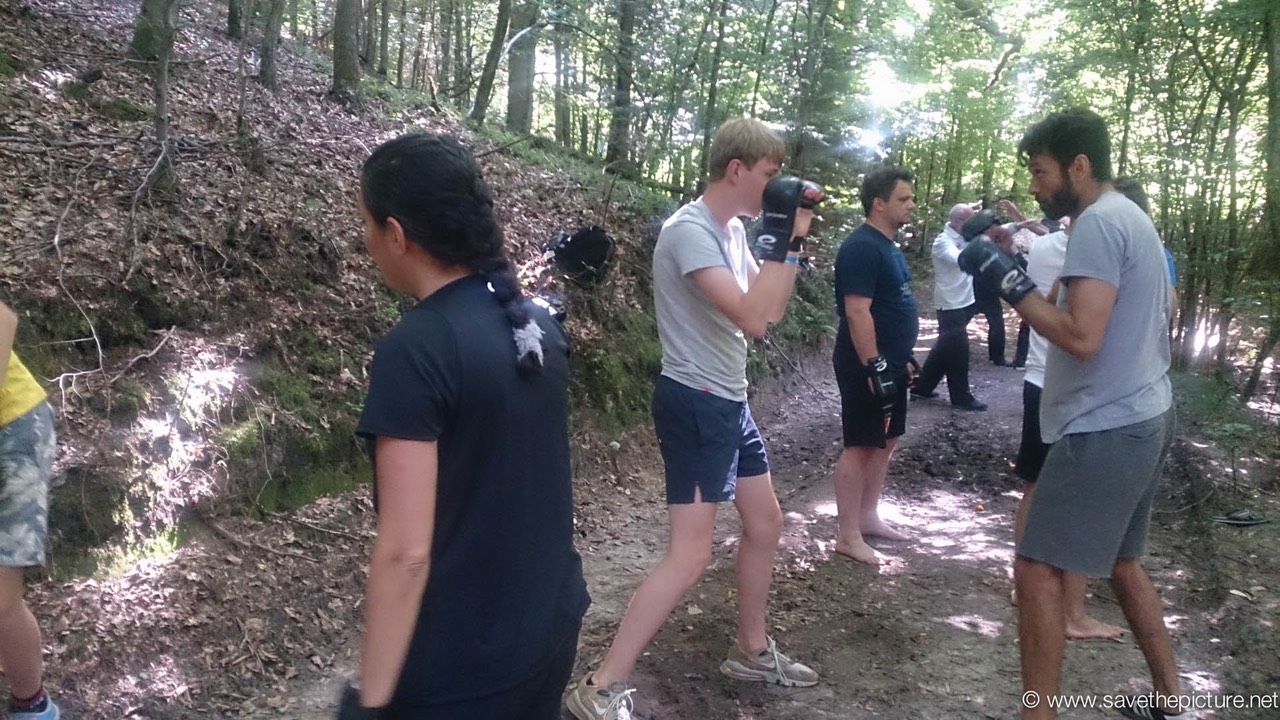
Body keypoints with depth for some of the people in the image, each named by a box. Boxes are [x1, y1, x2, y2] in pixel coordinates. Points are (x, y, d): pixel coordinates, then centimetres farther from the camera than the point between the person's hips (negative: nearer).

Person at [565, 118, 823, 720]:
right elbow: (753, 319, -29)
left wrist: (793, 238, 3)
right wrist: (778, 234, -23)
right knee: (691, 555, -10)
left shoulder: (733, 230, 8)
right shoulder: (690, 231, -21)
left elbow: (771, 310, 13)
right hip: (695, 405, -10)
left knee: (765, 523, 19)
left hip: (731, 402, 10)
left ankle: (752, 651, 38)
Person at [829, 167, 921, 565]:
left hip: (891, 364, 10)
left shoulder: (888, 246, 13)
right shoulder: (862, 248, -18)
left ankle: (869, 517, 29)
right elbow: (857, 312, -24)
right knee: (860, 446, -4)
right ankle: (848, 536, 4)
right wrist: (874, 366, -25)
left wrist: (903, 358, 22)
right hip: (868, 367, -10)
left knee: (885, 442, 16)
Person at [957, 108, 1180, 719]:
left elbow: (1081, 337, -26)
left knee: (1037, 570, -5)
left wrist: (1008, 280, -19)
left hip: (1104, 429, -11)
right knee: (1121, 561, 22)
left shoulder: (1097, 223, -17)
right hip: (1142, 417, 11)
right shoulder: (1131, 216, 15)